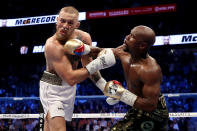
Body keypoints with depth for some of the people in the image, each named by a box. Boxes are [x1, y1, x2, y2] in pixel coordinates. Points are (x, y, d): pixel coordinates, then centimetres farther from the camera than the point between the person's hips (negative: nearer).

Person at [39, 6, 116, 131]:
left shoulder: (84, 37, -8)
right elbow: (71, 79, -32)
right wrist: (98, 64, -34)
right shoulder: (53, 45, -28)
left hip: (70, 88, 7)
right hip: (53, 88, -7)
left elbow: (88, 66, 6)